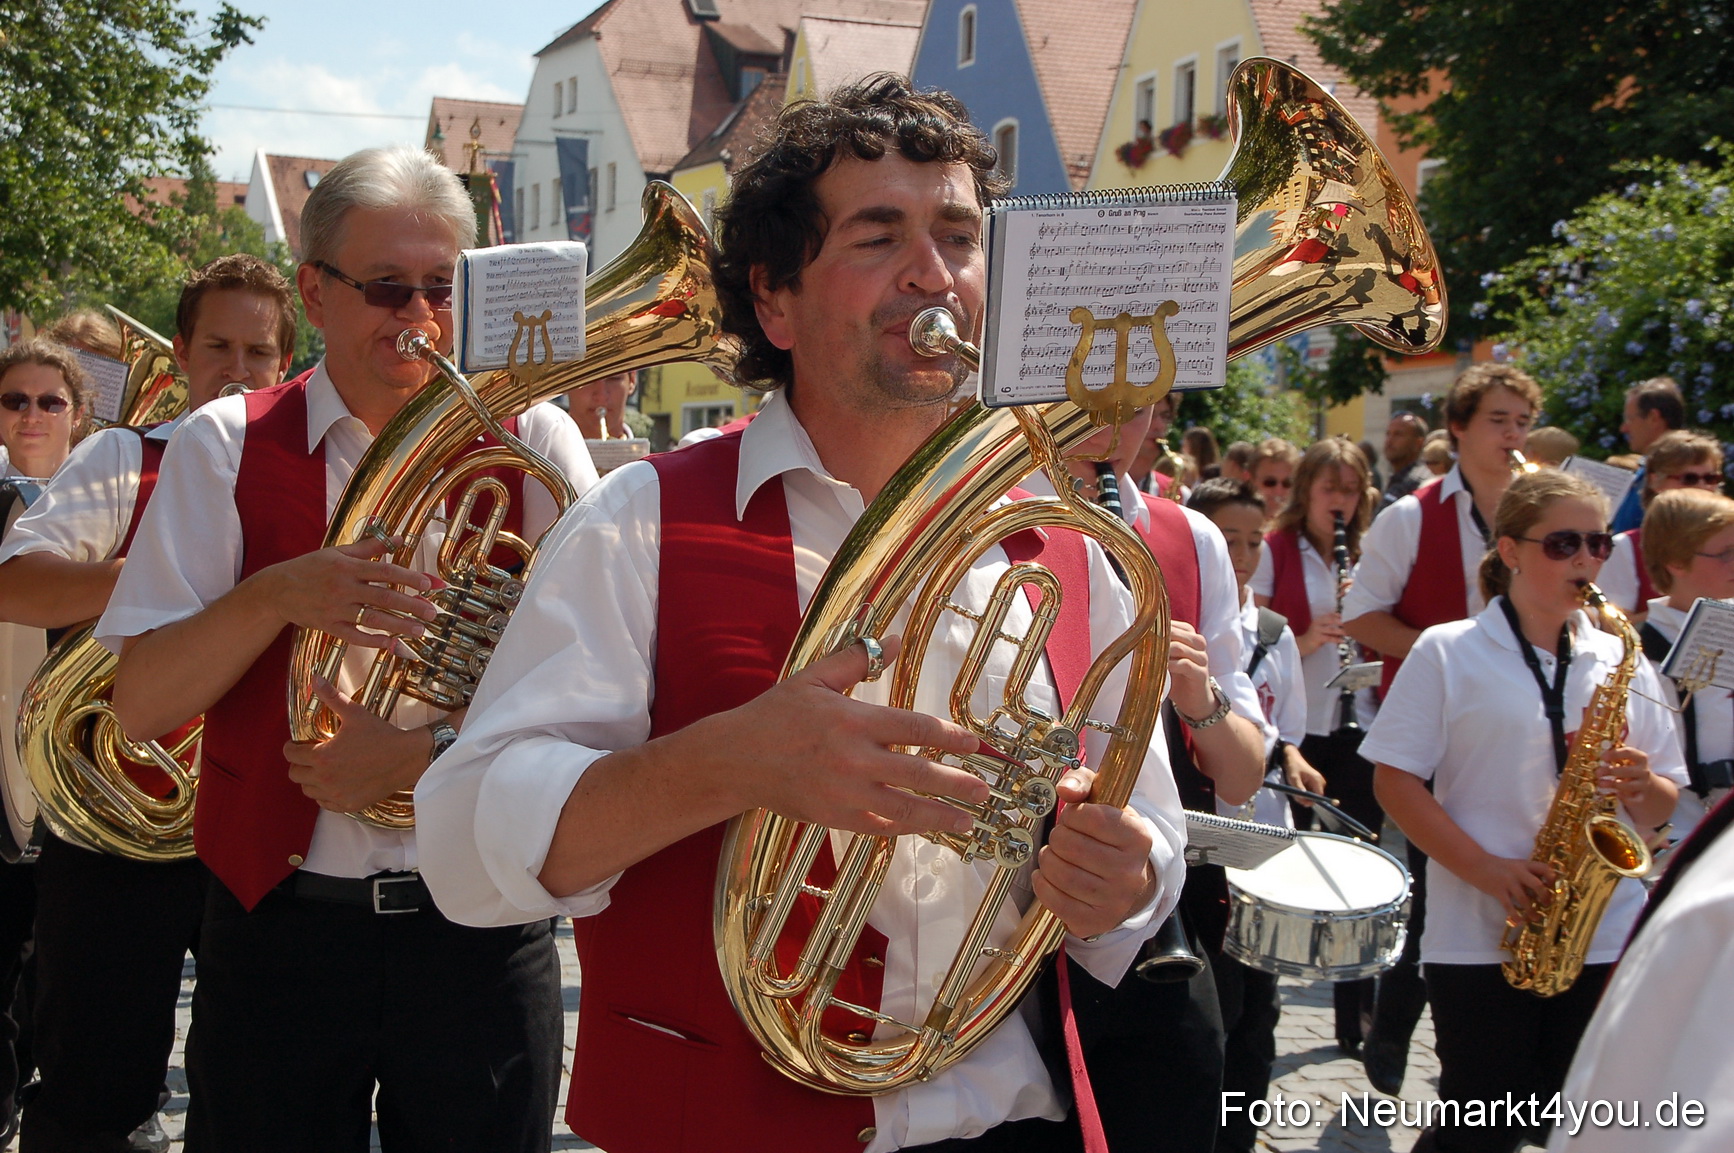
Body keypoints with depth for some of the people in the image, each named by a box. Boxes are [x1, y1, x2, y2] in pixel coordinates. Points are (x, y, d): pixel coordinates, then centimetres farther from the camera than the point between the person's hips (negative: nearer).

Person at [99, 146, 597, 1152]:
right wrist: (278, 594, -23)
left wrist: (426, 752, -19)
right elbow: (140, 706, -6)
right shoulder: (229, 447, 0)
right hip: (282, 925, 0)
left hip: (481, 931, 0)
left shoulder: (531, 444, 0)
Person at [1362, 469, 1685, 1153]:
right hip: (1479, 937, -4)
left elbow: (1665, 802, 14)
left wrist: (1640, 787, -10)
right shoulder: (1448, 652, -1)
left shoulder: (1621, 661, 10)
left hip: (1608, 938, 4)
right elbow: (1396, 781, -5)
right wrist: (1486, 868, -16)